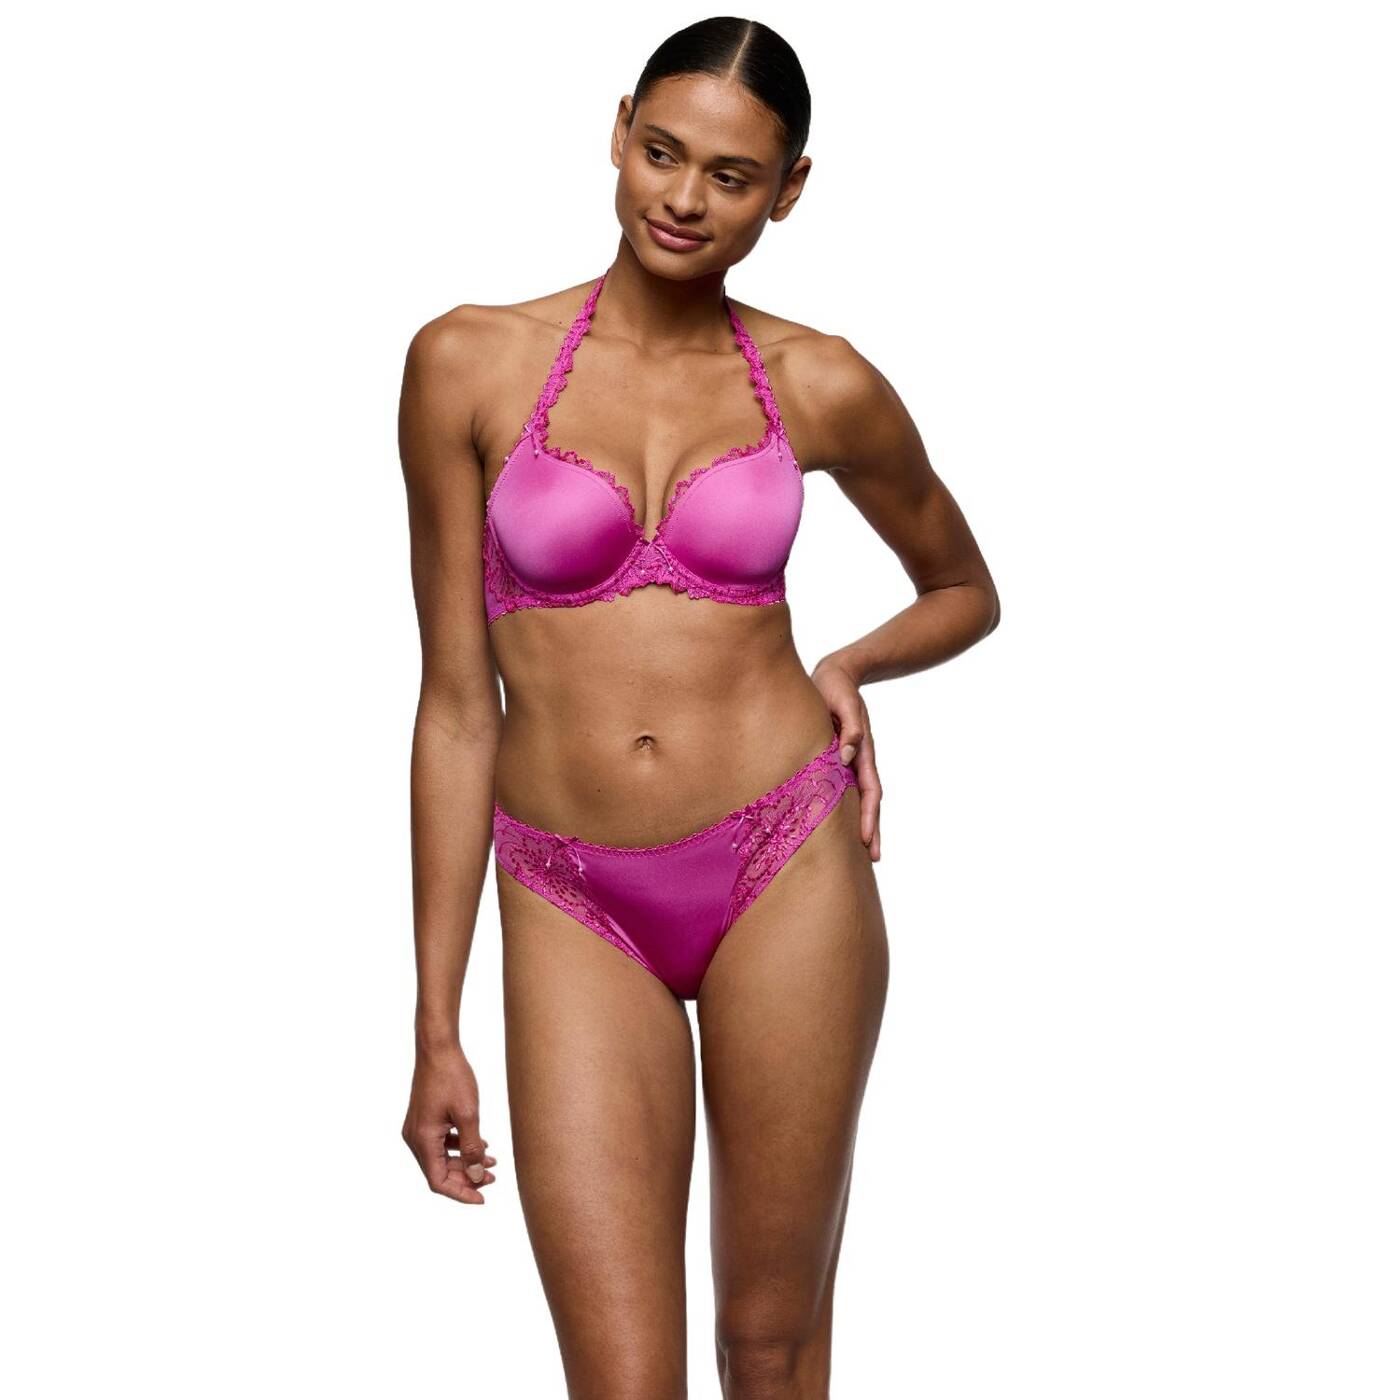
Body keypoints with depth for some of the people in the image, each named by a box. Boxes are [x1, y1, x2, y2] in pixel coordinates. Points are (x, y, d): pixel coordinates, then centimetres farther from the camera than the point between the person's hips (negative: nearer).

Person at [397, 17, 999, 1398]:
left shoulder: (822, 388, 2)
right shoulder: (470, 364, -1)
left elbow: (965, 589, 20)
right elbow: (457, 704, 2)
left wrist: (850, 667, -3)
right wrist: (436, 1030, 2)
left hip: (785, 873, 1)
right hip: (574, 907, -1)